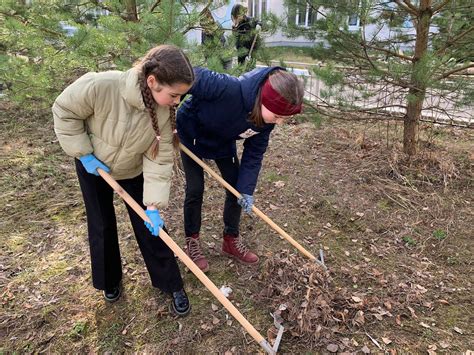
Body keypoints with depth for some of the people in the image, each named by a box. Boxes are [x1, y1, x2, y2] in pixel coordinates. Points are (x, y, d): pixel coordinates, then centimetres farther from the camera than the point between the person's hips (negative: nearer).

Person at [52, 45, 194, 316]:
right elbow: (64, 112, -19)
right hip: (93, 166, -1)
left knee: (149, 226, 3)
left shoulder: (165, 111, -28)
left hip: (134, 171, 1)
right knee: (101, 226, 12)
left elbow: (160, 159, -23)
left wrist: (155, 205, -27)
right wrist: (84, 154, -19)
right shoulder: (99, 85, -37)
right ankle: (110, 280, 38)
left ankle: (172, 285, 21)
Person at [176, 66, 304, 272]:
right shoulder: (228, 89, -43)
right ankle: (192, 242, 18)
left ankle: (231, 240, 24)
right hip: (192, 134, -5)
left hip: (223, 140, 5)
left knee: (237, 187, 4)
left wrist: (247, 189, -18)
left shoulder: (268, 115, -22)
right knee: (195, 189, -4)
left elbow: (254, 152, -13)